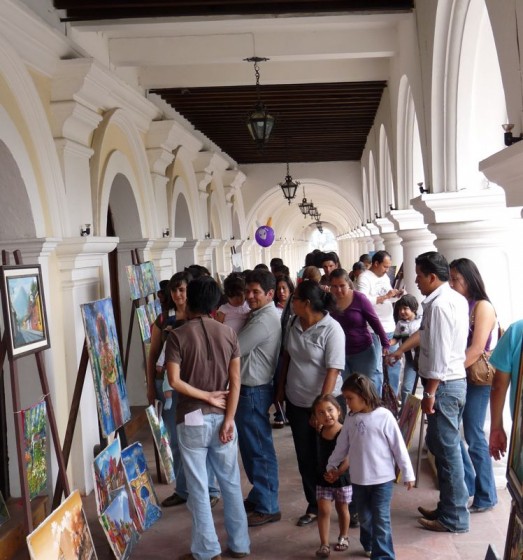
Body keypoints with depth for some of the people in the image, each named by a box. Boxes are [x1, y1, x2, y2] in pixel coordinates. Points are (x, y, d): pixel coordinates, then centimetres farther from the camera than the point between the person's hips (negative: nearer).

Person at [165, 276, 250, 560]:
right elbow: (235, 381, -4)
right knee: (231, 483, 14)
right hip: (221, 417, 3)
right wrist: (229, 419, -4)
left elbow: (174, 381, -16)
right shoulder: (228, 333, 1)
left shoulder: (178, 336, -8)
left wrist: (207, 397, -7)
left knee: (198, 488, 6)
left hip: (191, 419, -3)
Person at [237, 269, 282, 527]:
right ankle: (258, 496, 31)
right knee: (251, 447, 18)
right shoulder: (259, 315, 13)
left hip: (254, 391, -10)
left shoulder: (264, 320, -20)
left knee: (259, 449, -2)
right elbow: (242, 347, 15)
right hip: (249, 389, 10)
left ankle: (268, 508, 7)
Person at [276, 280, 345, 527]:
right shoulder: (294, 323, 0)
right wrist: (281, 388, 12)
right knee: (305, 457, 13)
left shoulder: (332, 329, -19)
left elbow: (333, 371, -21)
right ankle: (314, 506, 27)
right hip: (296, 402, 6)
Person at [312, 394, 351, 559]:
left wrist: (337, 472, -23)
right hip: (323, 479, 3)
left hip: (342, 478, -3)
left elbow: (349, 457, -23)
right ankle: (324, 544, 6)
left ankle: (344, 537, 37)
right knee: (323, 510, 0)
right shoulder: (320, 433, -4)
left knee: (342, 509, 16)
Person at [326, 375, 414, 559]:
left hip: (382, 479, -5)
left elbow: (398, 446, -10)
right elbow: (342, 446, 14)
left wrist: (407, 473, -7)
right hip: (358, 479, 5)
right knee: (364, 518, 17)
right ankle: (369, 545, 38)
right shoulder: (350, 419, 1)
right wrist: (332, 466, 20)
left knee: (381, 519, -3)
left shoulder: (384, 416, -13)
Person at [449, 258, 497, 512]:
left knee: (474, 437, -1)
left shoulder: (482, 307, -9)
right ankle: (467, 483, 26)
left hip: (475, 378, -7)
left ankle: (486, 497, 13)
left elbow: (477, 348, -17)